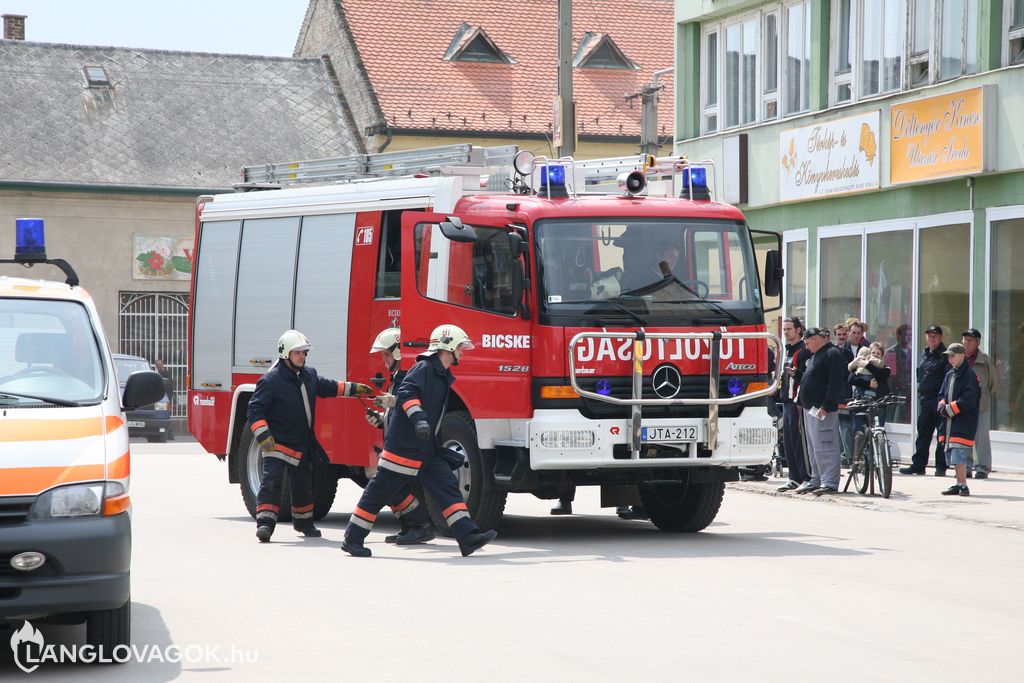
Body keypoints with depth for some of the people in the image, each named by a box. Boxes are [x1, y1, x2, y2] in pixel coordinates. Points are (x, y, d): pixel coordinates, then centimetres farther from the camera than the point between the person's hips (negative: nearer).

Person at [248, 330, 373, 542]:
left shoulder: (309, 375, 6)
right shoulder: (271, 380, -17)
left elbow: (327, 387, 27)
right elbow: (255, 410, -20)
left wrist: (353, 388, 28)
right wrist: (263, 435, -30)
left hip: (303, 444, 7)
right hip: (278, 443, -7)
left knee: (303, 484, 19)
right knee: (272, 481, -21)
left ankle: (303, 522, 38)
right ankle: (265, 523, -24)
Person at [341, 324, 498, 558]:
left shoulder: (442, 376, 18)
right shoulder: (424, 368, -11)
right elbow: (406, 393, -26)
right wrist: (418, 417, -40)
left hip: (426, 450, 9)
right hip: (403, 444, -9)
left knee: (447, 487, -4)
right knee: (380, 492, -2)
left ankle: (468, 537, -11)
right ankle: (352, 539, 7)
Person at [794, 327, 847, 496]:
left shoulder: (833, 354, -11)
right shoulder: (815, 355, 20)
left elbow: (835, 383, -19)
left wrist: (826, 406, -24)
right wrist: (802, 403, 19)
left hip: (823, 410, -10)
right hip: (810, 409, 10)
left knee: (824, 447, -11)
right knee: (813, 448, 13)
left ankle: (830, 482, -11)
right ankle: (816, 480, 19)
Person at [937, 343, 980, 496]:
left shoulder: (969, 375, -9)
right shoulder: (949, 375, 17)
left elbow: (968, 400, -16)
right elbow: (942, 395, 18)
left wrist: (950, 409, -15)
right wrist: (942, 406, -3)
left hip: (963, 422, -8)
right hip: (949, 421, 8)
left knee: (958, 455, -15)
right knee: (952, 455, 10)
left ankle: (963, 485, -14)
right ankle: (959, 484, 17)